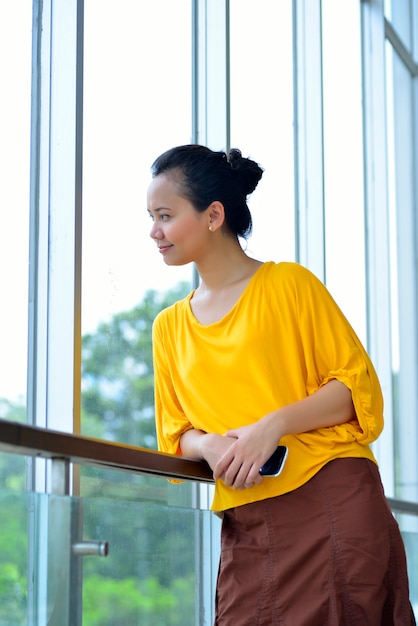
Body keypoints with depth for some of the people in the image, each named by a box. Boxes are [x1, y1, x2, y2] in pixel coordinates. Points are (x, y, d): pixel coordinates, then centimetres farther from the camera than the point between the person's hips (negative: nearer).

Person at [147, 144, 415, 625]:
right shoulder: (169, 327, 16)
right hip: (244, 527, 4)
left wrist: (274, 425, -14)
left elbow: (359, 386, -1)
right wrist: (210, 447, -6)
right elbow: (175, 436, 17)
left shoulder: (290, 284, 2)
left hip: (333, 504, -4)